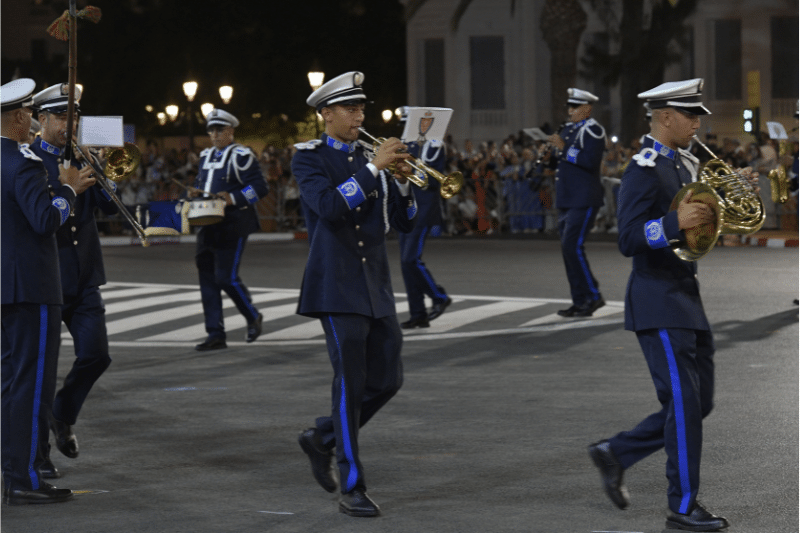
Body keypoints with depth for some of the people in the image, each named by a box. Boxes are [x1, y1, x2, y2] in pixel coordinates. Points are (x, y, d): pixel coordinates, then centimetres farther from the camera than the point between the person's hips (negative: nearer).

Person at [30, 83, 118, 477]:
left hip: (84, 277, 5)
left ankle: (63, 416, 26)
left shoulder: (82, 158, 12)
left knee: (96, 355, -1)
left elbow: (109, 206, 6)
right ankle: (37, 453, 10)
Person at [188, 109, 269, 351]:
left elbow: (260, 187, -13)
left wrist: (233, 199, -24)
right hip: (209, 226, 8)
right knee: (208, 279, 3)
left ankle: (253, 317, 15)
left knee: (227, 277, -11)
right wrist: (196, 192, 7)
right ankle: (215, 335, 7)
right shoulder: (207, 156, 16)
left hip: (233, 227, -8)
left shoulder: (241, 156, -8)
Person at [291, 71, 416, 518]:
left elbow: (404, 223, 10)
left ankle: (323, 439, 29)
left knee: (388, 380, 6)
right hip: (337, 287, -6)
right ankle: (352, 488, -3)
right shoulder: (310, 158, -2)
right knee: (351, 383, -9)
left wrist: (402, 180, -6)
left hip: (377, 287, 6)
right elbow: (329, 206, -22)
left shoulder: (371, 159, 13)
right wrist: (373, 167, -21)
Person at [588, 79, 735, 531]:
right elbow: (629, 240, -21)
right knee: (684, 402, -7)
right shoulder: (644, 172, -14)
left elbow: (702, 220, 19)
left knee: (698, 404, 11)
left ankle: (616, 452, 24)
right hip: (659, 302, -9)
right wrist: (676, 221, -33)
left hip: (688, 298, 9)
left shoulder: (689, 165, 13)